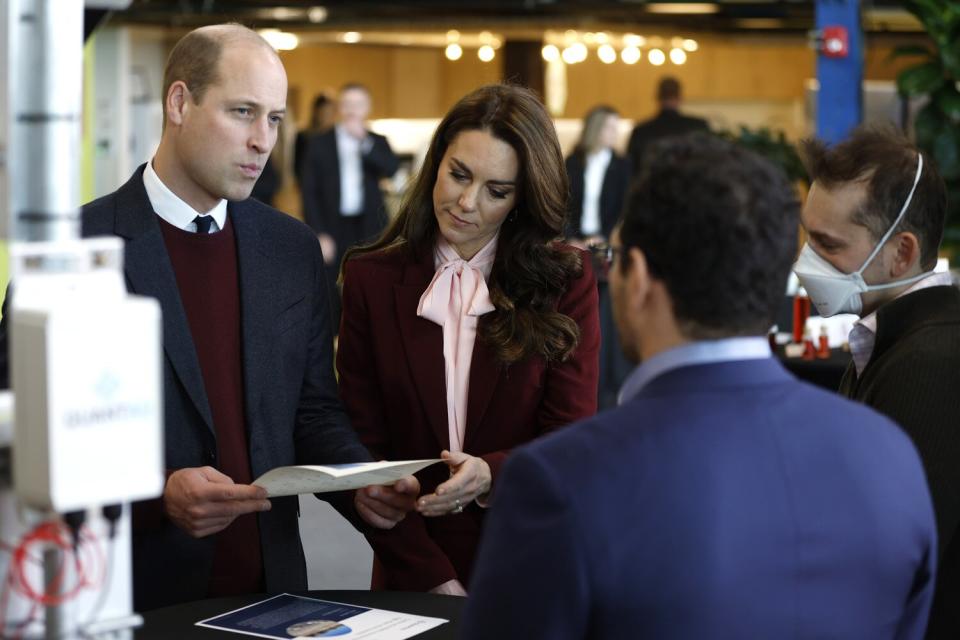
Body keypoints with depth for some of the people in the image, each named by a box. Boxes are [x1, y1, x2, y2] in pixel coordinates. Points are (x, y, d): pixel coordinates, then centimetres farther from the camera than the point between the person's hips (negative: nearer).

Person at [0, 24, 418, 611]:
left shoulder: (293, 248, 6)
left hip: (271, 586, 5)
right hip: (136, 598, -4)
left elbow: (313, 409, 10)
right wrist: (157, 495, -24)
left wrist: (363, 485, -9)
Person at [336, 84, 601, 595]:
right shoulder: (372, 278, -3)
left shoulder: (566, 281, -5)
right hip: (411, 577, 1)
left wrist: (491, 474, -28)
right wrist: (431, 577, -12)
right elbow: (363, 446, -3)